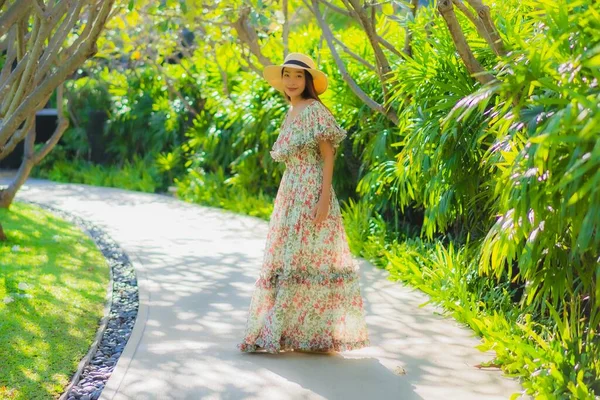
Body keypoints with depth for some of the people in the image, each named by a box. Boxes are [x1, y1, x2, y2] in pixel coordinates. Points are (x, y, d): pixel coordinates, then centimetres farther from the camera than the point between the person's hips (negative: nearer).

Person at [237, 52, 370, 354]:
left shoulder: (315, 111, -7)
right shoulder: (290, 114, 18)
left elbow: (328, 155, -12)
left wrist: (325, 197, -20)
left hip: (312, 192, -9)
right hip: (290, 193, 9)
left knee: (307, 255, -9)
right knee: (285, 257, 9)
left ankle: (315, 333, -4)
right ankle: (283, 330, 15)